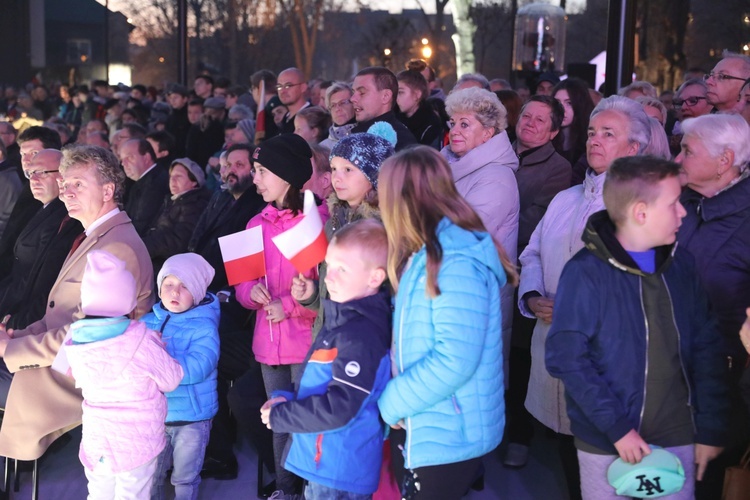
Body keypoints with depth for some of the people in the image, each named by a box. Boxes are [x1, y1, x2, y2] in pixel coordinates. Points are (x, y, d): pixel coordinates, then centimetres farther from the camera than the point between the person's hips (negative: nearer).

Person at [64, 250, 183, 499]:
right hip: (137, 445, -4)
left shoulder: (74, 343, -7)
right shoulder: (141, 343, -22)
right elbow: (171, 380, -12)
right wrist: (158, 346, 6)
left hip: (95, 444, 4)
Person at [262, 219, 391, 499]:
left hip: (340, 475, -9)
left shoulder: (360, 336, -23)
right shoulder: (341, 320, 8)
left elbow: (338, 408, -27)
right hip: (326, 464, 9)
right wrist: (288, 400, 0)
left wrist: (280, 415, -16)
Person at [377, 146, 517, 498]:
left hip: (447, 436, -9)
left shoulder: (455, 262, -23)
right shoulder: (427, 253, 7)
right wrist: (396, 400, 2)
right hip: (417, 425, 9)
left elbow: (455, 359, -28)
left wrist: (393, 402, -18)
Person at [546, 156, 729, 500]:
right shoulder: (586, 272, -13)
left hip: (679, 436, 4)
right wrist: (616, 427, -19)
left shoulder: (681, 265, 1)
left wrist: (712, 427, 1)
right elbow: (566, 357, -15)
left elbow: (706, 348, 5)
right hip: (607, 441, -4)